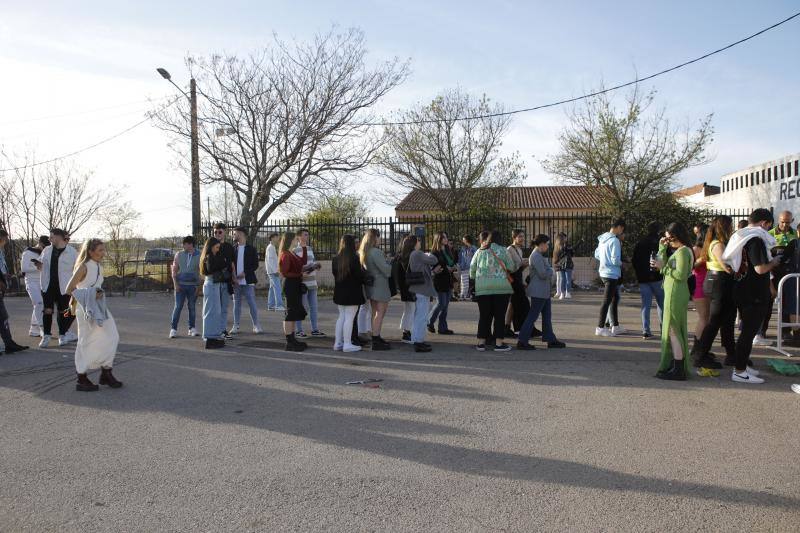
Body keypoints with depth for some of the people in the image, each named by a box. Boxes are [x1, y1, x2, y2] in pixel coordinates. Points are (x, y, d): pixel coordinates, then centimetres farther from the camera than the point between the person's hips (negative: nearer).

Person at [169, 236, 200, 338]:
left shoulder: (199, 256, 0)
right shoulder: (179, 255, 4)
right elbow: (174, 270, 6)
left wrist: (199, 286, -4)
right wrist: (175, 284, -4)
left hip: (193, 285, 0)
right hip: (180, 285, 0)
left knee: (192, 307, 7)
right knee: (178, 307, -3)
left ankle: (192, 328, 16)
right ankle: (173, 329, 2)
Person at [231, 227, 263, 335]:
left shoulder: (251, 249, 1)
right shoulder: (233, 249, 9)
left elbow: (255, 265, -2)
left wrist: (245, 273, -14)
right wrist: (233, 277, -6)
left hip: (248, 281, -3)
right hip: (236, 282, 3)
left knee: (252, 304, -3)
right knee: (236, 304, 7)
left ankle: (256, 325, 4)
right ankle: (236, 326, 14)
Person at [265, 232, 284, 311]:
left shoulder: (273, 248, 19)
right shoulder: (270, 247, -11)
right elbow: (270, 260, -18)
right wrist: (275, 271, -21)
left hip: (274, 272, 10)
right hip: (273, 272, -10)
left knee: (272, 288, 10)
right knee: (277, 288, -14)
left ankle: (270, 306, 12)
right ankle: (279, 305, -18)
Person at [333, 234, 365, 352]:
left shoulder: (335, 259, 8)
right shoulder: (354, 258, -15)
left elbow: (335, 274, 12)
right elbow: (359, 275, -14)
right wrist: (365, 281, 5)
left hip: (339, 292, 7)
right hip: (352, 292, -7)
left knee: (341, 316, 15)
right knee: (349, 317, -3)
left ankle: (338, 343, 16)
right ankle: (347, 344, -1)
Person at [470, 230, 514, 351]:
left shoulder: (479, 251, 9)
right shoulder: (502, 250, 2)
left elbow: (472, 268, 10)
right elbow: (510, 267, 4)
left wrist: (474, 278, 28)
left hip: (482, 287, 3)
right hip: (501, 286, -2)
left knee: (484, 315, 8)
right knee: (500, 315, 3)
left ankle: (481, 342, 10)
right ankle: (499, 343, 1)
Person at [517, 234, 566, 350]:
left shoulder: (538, 255, 16)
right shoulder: (536, 256, -18)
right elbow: (543, 274, -21)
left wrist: (548, 271, 1)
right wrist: (551, 271, -3)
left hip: (543, 291, 11)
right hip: (539, 291, -11)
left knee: (547, 315, 13)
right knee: (532, 316, -6)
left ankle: (551, 340, 20)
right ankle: (522, 342, -2)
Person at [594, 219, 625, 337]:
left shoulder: (602, 238, 8)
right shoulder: (615, 240, -19)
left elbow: (596, 255, 16)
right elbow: (615, 260, -22)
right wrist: (621, 263, -2)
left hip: (603, 273, 9)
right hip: (612, 274, -9)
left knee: (615, 298, 18)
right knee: (607, 301, -2)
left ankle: (615, 326, 23)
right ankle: (600, 327, 3)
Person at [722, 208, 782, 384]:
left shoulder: (742, 237, 11)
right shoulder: (756, 240, -18)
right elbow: (760, 269, -26)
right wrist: (773, 262, -6)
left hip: (742, 292, 10)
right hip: (755, 295, -10)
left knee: (747, 330, 19)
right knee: (749, 331, -5)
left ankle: (743, 363, 29)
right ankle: (739, 371, -1)